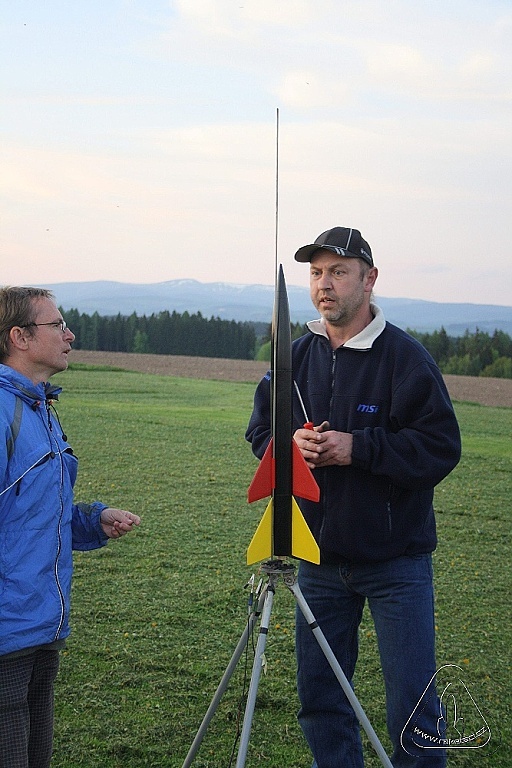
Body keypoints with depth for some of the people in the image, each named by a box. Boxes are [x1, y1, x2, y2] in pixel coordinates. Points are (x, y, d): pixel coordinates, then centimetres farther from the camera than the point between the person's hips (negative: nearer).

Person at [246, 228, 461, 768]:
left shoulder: (405, 357, -12)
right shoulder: (296, 357, 5)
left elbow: (441, 447, -17)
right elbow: (260, 429, 12)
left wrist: (359, 447, -23)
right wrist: (291, 441, -9)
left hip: (395, 561, -5)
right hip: (319, 556, 5)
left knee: (411, 703, 1)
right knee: (319, 697, 14)